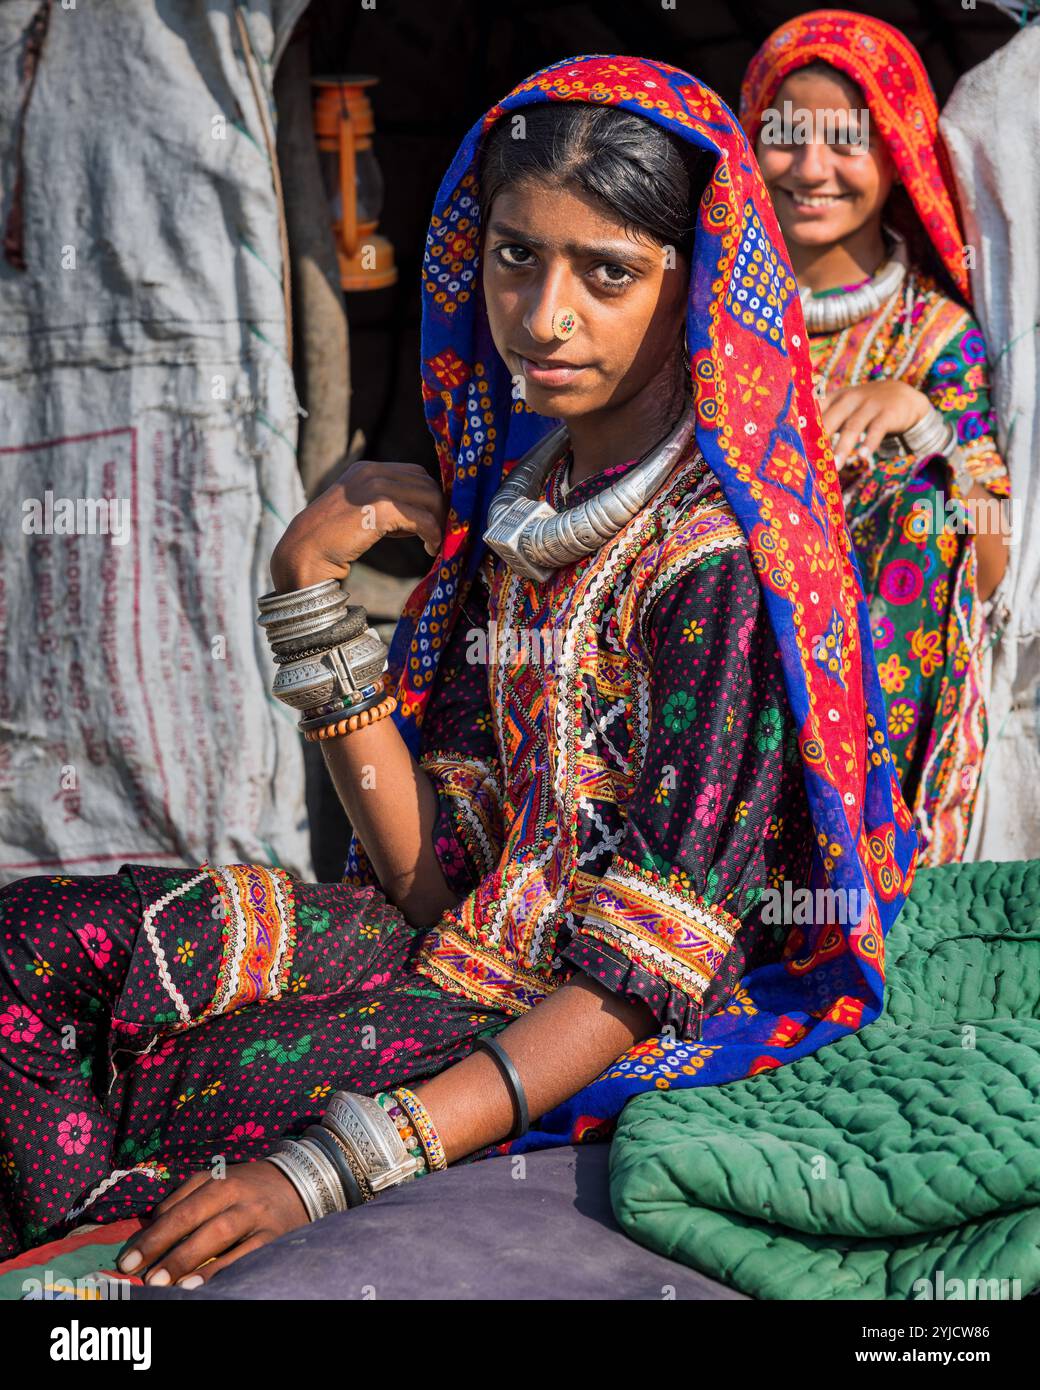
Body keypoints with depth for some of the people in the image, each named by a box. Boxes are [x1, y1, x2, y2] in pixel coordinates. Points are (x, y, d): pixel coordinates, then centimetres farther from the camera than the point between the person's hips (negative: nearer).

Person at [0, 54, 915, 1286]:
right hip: (481, 936, 7)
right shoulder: (520, 503, 4)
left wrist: (328, 1168, -26)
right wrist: (311, 583, -9)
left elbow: (649, 974, -20)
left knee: (144, 1094, -19)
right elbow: (431, 868, -1)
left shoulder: (714, 558, -18)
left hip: (620, 1041, -7)